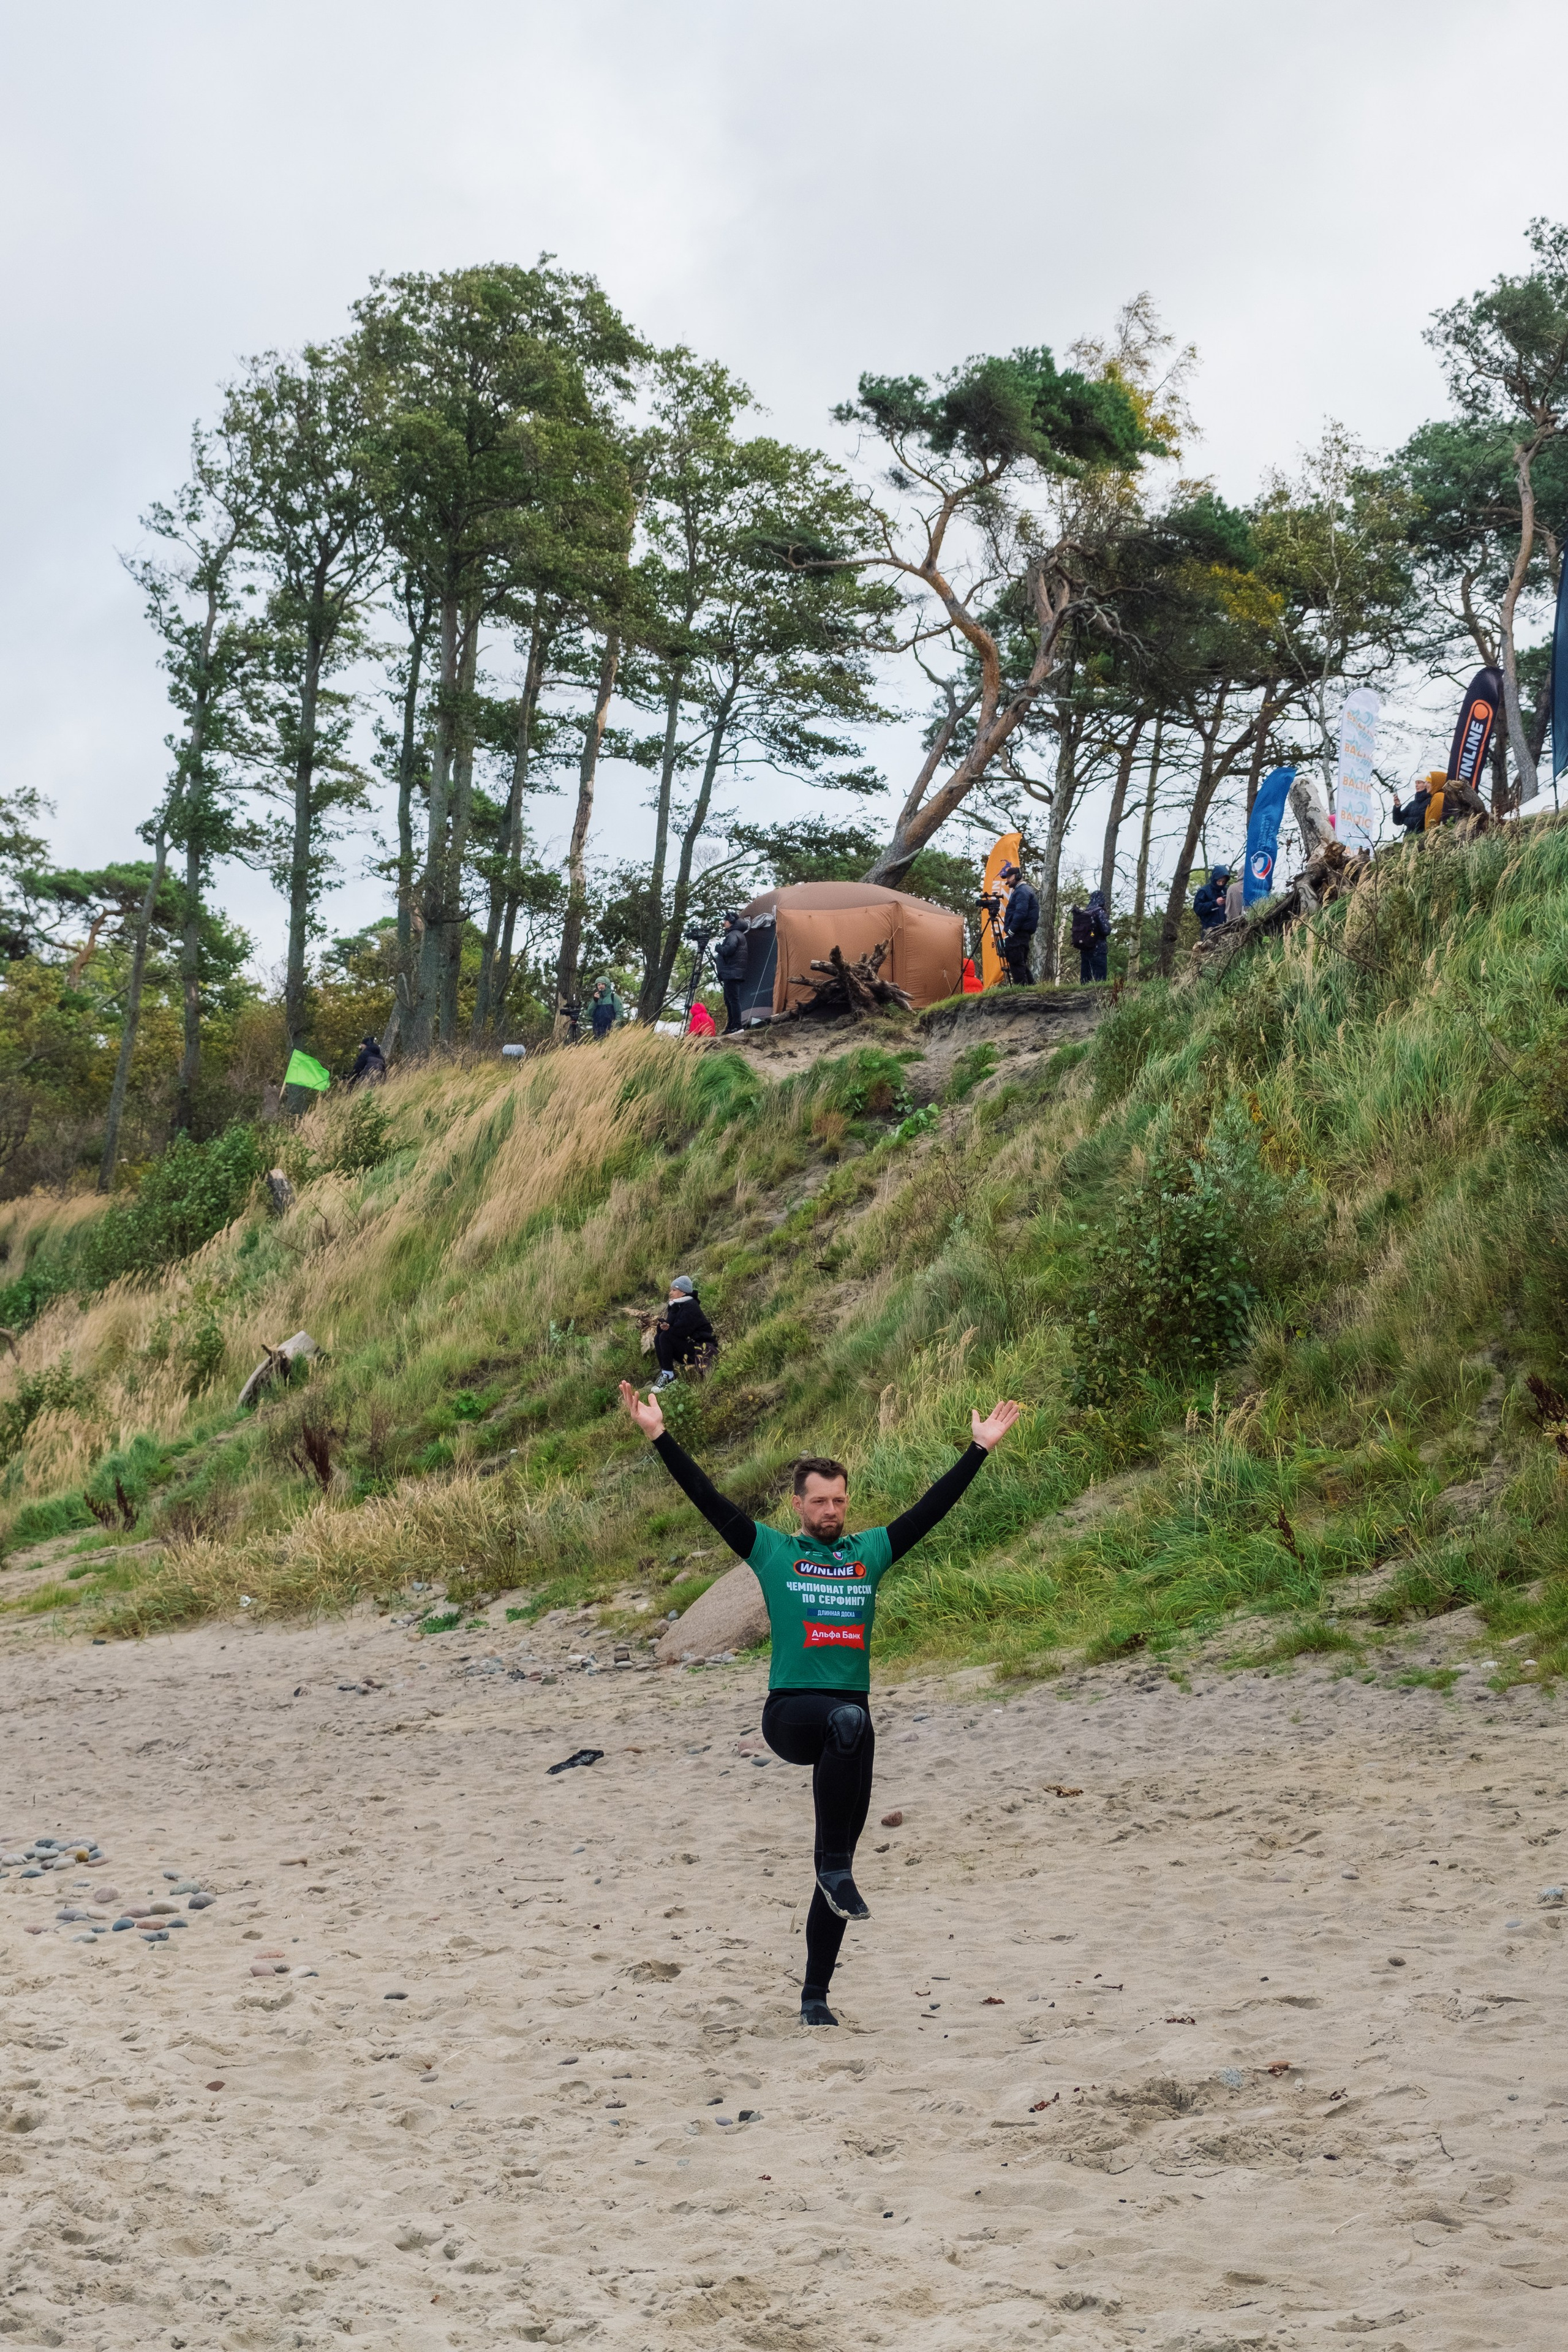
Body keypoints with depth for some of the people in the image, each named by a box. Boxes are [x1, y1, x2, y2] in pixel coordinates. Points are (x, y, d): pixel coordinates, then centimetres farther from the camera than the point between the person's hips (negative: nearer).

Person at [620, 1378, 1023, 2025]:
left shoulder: (870, 1552, 13)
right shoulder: (772, 1552, 5)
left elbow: (932, 1506, 14)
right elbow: (708, 1499, -1)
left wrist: (979, 1449, 11)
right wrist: (659, 1437, -8)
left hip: (849, 1717, 4)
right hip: (791, 1711, -4)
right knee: (848, 1723, -38)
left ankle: (815, 1994, 12)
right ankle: (836, 1868, -31)